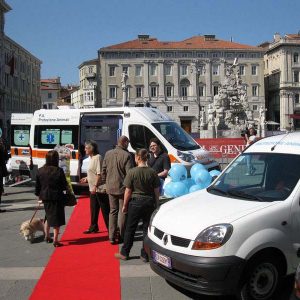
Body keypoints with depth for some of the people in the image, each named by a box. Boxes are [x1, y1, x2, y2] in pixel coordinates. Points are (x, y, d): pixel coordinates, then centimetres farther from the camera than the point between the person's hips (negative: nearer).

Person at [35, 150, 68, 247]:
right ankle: (55, 241, 4)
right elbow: (64, 186, -10)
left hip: (45, 197, 5)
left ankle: (47, 236, 32)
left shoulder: (40, 171, -1)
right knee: (56, 219, 3)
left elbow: (37, 186, 6)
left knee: (48, 217, 23)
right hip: (57, 198, -5)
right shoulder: (59, 171, -15)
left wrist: (39, 196, 19)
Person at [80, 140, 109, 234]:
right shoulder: (91, 158, 13)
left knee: (105, 209, -3)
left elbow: (99, 174, -22)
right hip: (93, 189, 10)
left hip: (99, 188, -10)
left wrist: (95, 186, -24)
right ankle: (93, 227, 29)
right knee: (93, 209, 17)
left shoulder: (97, 157, -16)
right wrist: (87, 178, 17)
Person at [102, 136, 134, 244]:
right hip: (122, 187, -5)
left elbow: (103, 171, 8)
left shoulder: (108, 153, 3)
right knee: (122, 212, 7)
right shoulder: (126, 155, -14)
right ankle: (122, 236, 10)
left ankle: (112, 237, 14)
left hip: (110, 187, 5)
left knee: (113, 211, 14)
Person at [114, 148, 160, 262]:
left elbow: (128, 191, -7)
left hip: (135, 202, -2)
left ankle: (124, 253, 19)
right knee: (147, 229, 9)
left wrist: (125, 205, 3)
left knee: (130, 228, 9)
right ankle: (145, 255, 14)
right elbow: (156, 191, 1)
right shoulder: (152, 172, -3)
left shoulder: (132, 172, -11)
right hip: (149, 202, 2)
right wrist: (156, 205, 12)